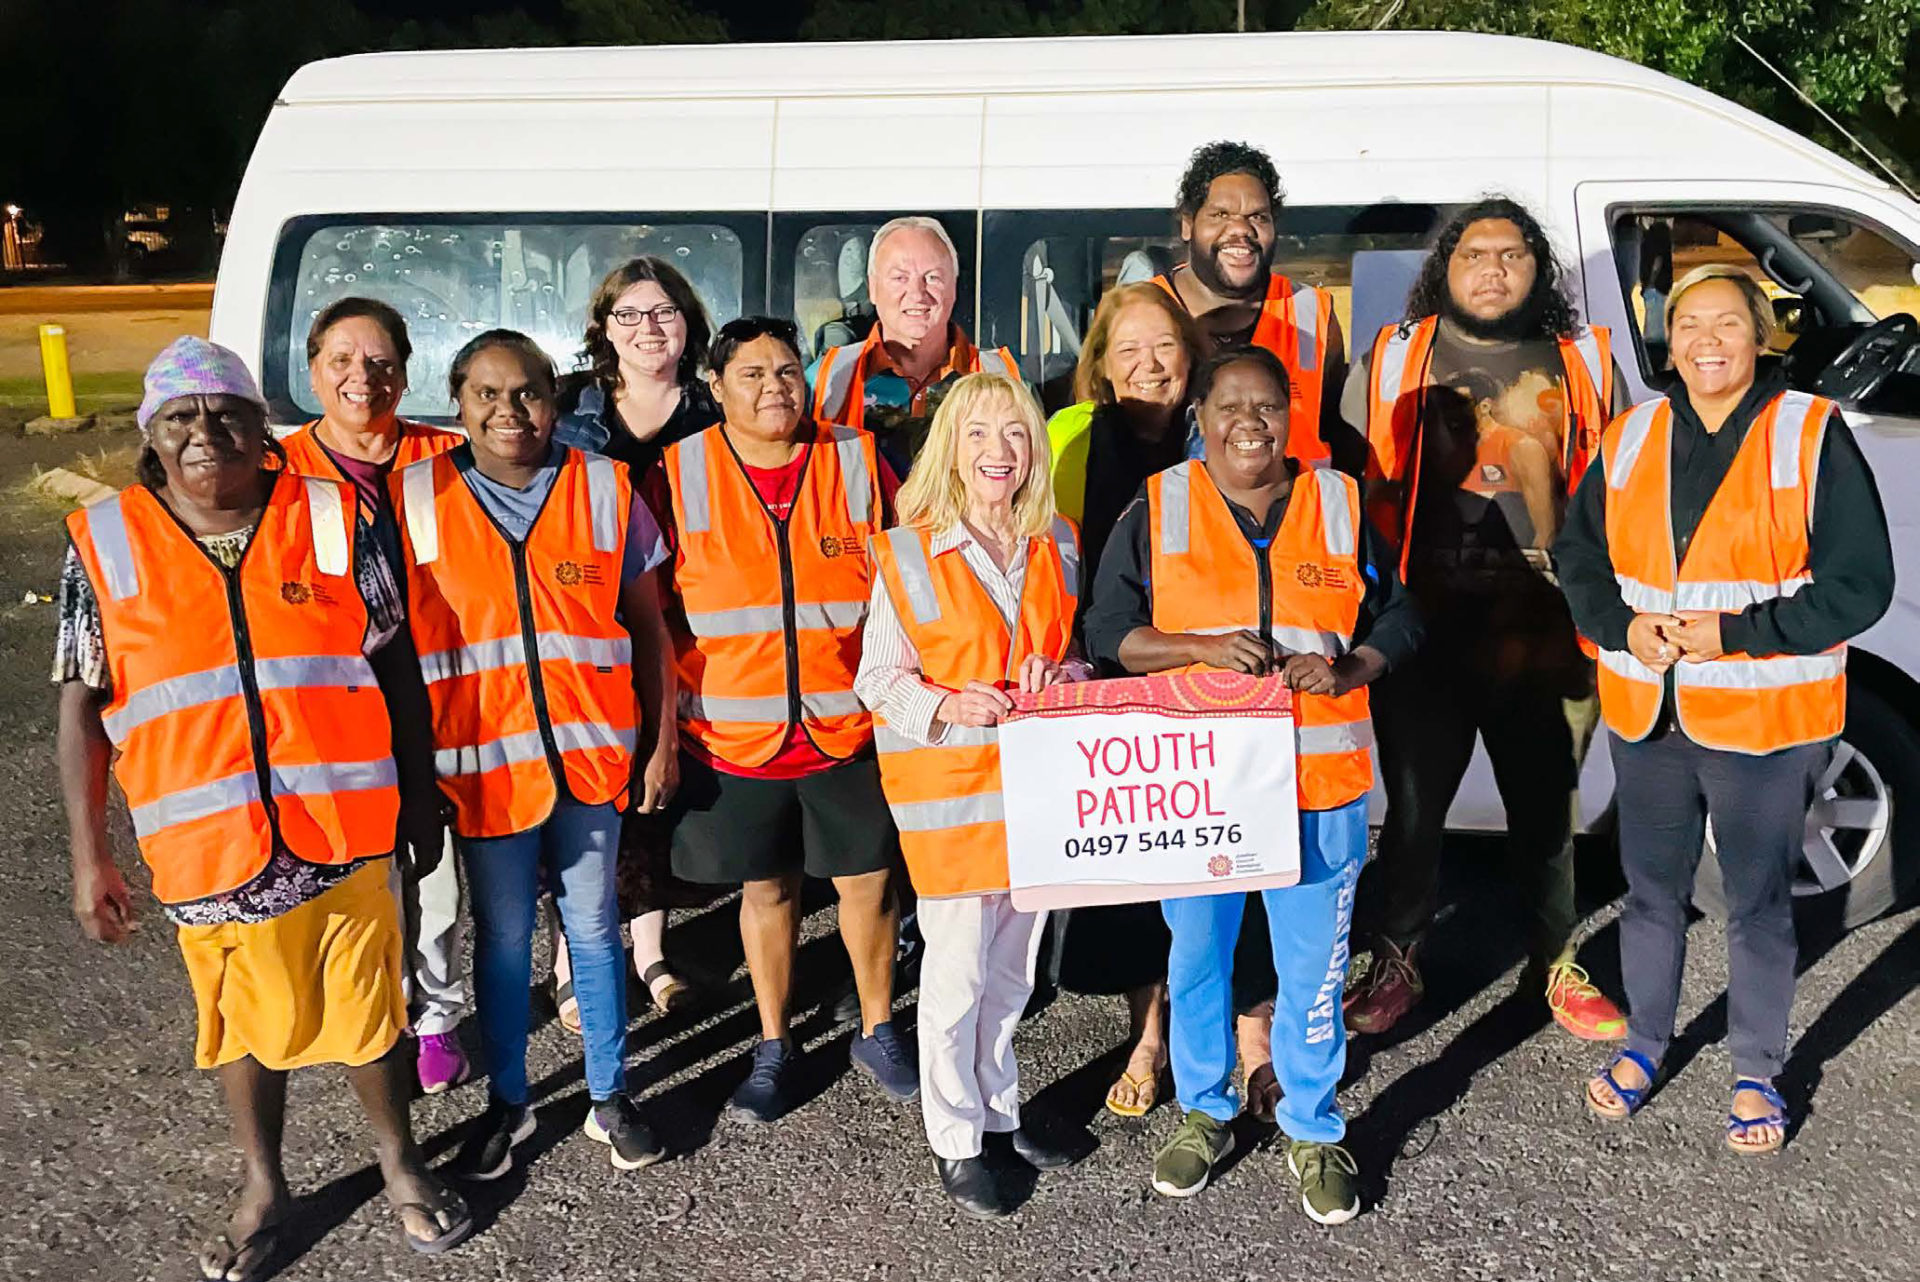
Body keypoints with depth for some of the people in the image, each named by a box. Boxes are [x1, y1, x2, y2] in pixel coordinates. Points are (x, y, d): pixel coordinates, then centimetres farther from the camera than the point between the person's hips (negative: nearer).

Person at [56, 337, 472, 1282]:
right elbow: (83, 706, 1)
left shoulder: (333, 521, -3)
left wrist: (419, 795, 4)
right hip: (206, 846, 0)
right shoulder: (104, 545, -2)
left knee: (368, 1005, 13)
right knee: (243, 1023, 16)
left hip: (344, 830, 0)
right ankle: (263, 1190, 39)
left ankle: (399, 1161, 37)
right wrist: (89, 856, -1)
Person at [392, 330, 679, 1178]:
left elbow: (648, 626, 5)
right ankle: (507, 1101, 31)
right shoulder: (413, 499, -1)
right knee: (502, 936, 12)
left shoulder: (603, 488, 0)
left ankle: (608, 1098, 29)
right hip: (483, 758, 0)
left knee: (593, 926, 12)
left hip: (591, 753, 1)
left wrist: (662, 739, 3)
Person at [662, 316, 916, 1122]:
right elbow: (654, 610, 1)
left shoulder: (856, 461, -2)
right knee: (766, 886, 12)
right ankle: (773, 1048, 32)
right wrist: (662, 725, -1)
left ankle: (878, 1031, 33)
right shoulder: (681, 473, -4)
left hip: (848, 726, 1)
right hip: (733, 732, 0)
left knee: (868, 877, 10)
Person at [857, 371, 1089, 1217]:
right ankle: (955, 1141, 21)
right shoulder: (907, 554, -8)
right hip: (948, 793, -4)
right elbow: (877, 678, -6)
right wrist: (945, 708, -24)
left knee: (1013, 968, 17)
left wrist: (1061, 676, -7)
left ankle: (999, 1111, 37)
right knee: (957, 972, 3)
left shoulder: (1057, 546, 6)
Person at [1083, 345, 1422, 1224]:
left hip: (1318, 782, 1)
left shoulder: (1340, 504, 5)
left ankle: (1314, 1131, 29)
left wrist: (1346, 669, -11)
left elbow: (1398, 618, 9)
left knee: (1312, 966, 8)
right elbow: (1106, 630, -1)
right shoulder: (1157, 510, 1)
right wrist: (1200, 647, -17)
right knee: (1196, 955, 13)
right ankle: (1205, 1112, 36)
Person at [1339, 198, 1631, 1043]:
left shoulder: (1585, 362, 9)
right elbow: (1356, 483, 7)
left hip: (1549, 631, 1)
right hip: (1426, 630, -1)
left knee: (1547, 808, 11)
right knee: (1413, 805, 8)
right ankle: (1395, 964, 25)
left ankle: (1553, 966, 30)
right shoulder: (1393, 358, 5)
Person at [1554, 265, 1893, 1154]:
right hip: (1646, 714, 4)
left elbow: (1860, 583, -9)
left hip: (1766, 720, -3)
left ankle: (1757, 1073, 29)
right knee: (1651, 890, 17)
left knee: (1758, 903, 9)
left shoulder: (1812, 435, -7)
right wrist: (1625, 626, -8)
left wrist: (1736, 633, -17)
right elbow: (1579, 556, 10)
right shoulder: (1631, 437, 5)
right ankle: (1644, 1044, 36)